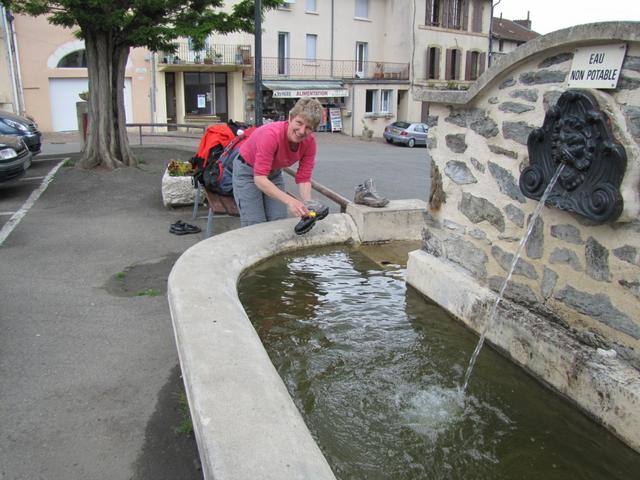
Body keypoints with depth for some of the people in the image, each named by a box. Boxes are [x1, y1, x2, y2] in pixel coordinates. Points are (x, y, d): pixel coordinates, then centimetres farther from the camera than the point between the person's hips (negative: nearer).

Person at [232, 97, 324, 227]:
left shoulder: (310, 142, -20)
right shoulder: (272, 134, -36)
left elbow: (303, 178, -15)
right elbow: (259, 178, -39)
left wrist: (308, 205, -33)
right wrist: (289, 201, -50)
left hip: (274, 173, 5)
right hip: (247, 172, -5)